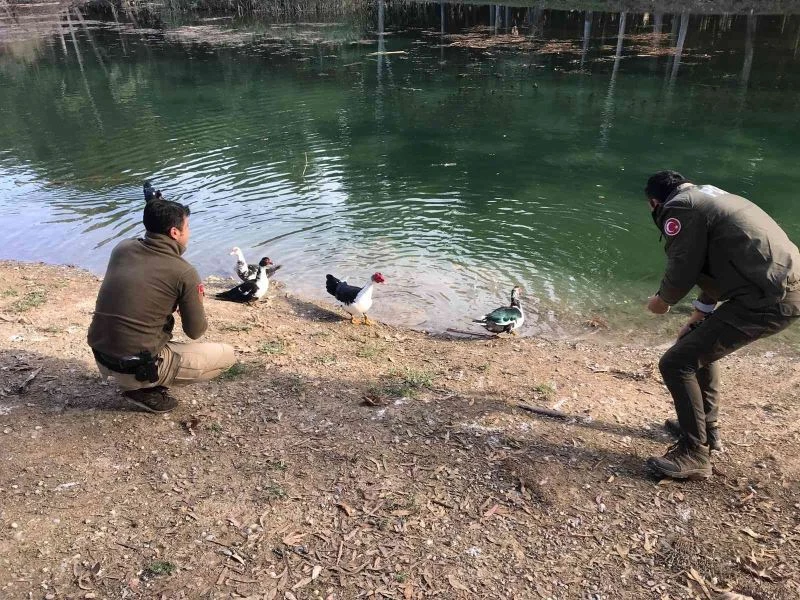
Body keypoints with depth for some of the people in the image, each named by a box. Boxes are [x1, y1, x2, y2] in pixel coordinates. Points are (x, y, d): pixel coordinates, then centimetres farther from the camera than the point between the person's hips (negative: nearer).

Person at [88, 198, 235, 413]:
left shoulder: (122, 248, 2)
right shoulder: (184, 272, -13)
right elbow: (195, 331, -3)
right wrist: (196, 302, 16)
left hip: (102, 358, 7)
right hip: (138, 368, -7)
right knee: (227, 355, 6)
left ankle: (142, 383, 17)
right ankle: (146, 389, 2)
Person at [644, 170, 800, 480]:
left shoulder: (679, 208, -7)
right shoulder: (709, 196, 23)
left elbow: (682, 271, -9)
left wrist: (662, 300, 13)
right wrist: (699, 316, 33)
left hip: (767, 299, -10)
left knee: (676, 363, -6)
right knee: (699, 342, 27)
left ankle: (694, 455, 5)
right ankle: (706, 428, 37)